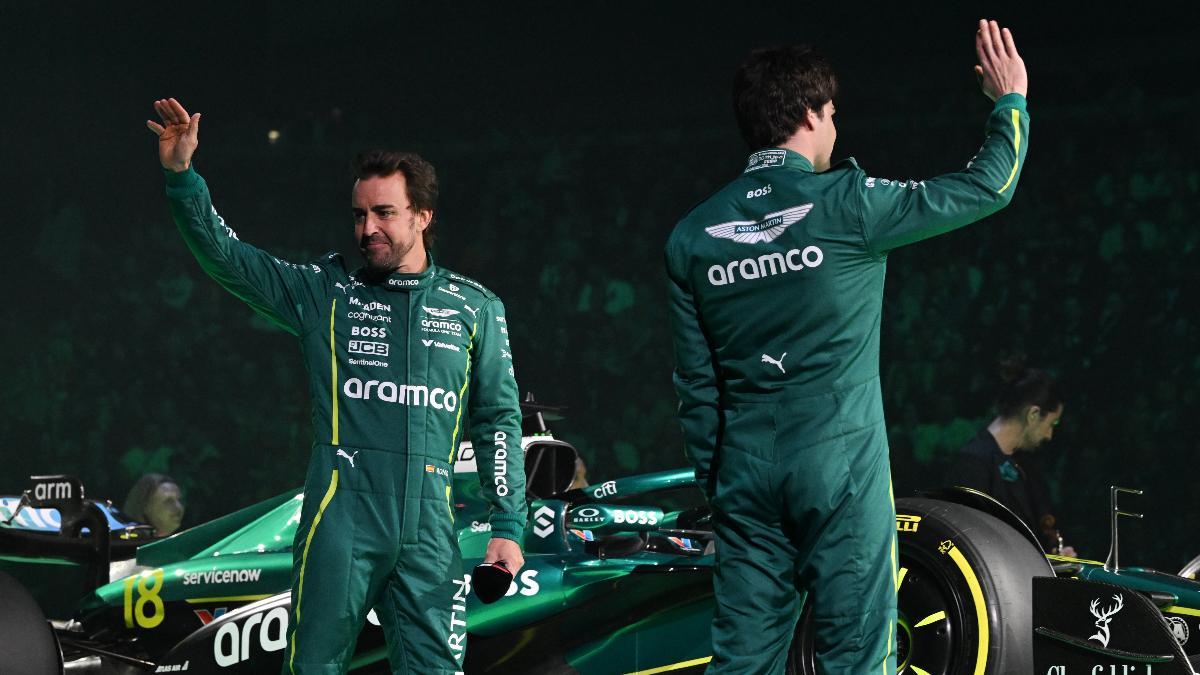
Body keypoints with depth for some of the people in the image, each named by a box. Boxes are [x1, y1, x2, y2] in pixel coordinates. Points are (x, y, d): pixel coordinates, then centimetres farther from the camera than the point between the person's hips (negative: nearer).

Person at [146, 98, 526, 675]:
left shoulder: (475, 308, 12)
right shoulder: (327, 292, 10)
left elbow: (499, 420, 13)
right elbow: (226, 256, 4)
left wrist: (508, 527, 6)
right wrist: (181, 177, -10)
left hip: (428, 529, 1)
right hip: (340, 521, -1)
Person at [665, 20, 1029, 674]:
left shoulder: (692, 234, 5)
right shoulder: (846, 204, -8)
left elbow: (695, 385, 9)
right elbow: (987, 186, 1)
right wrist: (1010, 101, 18)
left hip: (745, 472, 5)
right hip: (841, 468, -5)